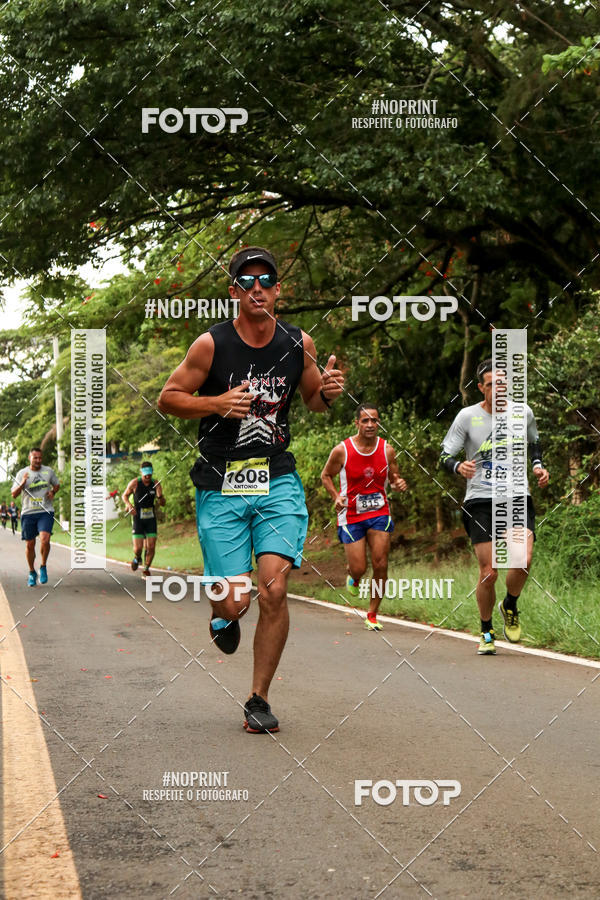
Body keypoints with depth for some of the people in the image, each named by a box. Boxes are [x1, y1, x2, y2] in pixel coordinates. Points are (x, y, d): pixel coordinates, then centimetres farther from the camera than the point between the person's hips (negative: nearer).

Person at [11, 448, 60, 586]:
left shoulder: (49, 471, 6)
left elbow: (56, 485, 22)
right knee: (30, 545, 5)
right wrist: (22, 483, -18)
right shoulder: (22, 473, 2)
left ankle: (43, 567, 1)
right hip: (28, 513, 1)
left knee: (44, 539, -21)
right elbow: (14, 495, -1)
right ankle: (32, 572, 24)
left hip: (46, 512, -1)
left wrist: (53, 492, 0)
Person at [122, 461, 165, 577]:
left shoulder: (156, 484, -7)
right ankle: (137, 558, 28)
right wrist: (129, 504, -17)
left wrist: (160, 496, -28)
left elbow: (163, 503, -4)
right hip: (138, 519, -2)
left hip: (151, 519, 2)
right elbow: (125, 495, 4)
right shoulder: (134, 483, -12)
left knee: (151, 547, -4)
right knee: (138, 548, -9)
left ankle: (146, 570, 16)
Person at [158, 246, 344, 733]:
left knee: (274, 591, -12)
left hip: (278, 480, 2)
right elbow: (168, 398, 0)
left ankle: (259, 699, 5)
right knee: (234, 601, -5)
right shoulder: (212, 343, -7)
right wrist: (218, 403, -17)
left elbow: (314, 399, 18)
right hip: (221, 483, -2)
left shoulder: (299, 343, 2)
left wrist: (328, 391, -6)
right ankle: (224, 615, 36)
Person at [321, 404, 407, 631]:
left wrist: (398, 484, -14)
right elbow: (326, 475, 6)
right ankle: (352, 576, 37)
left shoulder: (387, 450, -2)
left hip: (379, 513, 2)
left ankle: (372, 615, 9)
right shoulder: (342, 451, -9)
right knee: (359, 568, -3)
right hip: (351, 516, -2)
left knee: (380, 566, -7)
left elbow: (394, 479, 10)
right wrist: (336, 497, -11)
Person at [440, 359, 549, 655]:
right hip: (481, 500, -2)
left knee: (523, 561, -20)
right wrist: (459, 467, -23)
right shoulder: (468, 416, -4)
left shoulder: (523, 412, 4)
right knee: (488, 573, -8)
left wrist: (538, 466, 5)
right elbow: (445, 455, -1)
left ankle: (510, 607, 12)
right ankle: (486, 632, 16)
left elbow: (534, 443, 24)